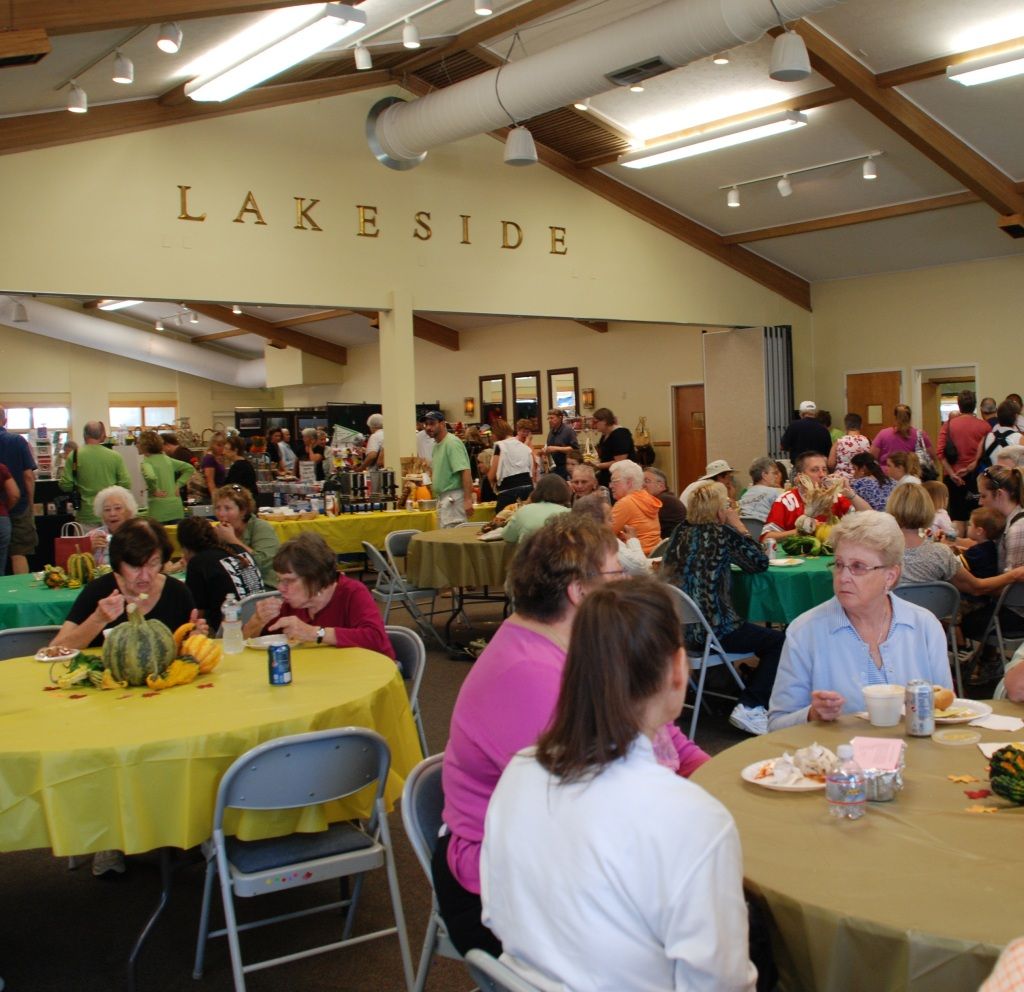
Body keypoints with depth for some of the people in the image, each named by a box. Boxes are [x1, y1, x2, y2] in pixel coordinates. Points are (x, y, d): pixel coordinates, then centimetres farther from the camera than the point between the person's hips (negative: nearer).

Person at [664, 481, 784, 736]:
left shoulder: (682, 532, 10)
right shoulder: (721, 532, -9)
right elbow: (760, 563, 0)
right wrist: (739, 527, 6)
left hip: (681, 626, 8)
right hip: (711, 629, -8)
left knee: (762, 635, 29)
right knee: (778, 641, 6)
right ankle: (749, 708, -1)